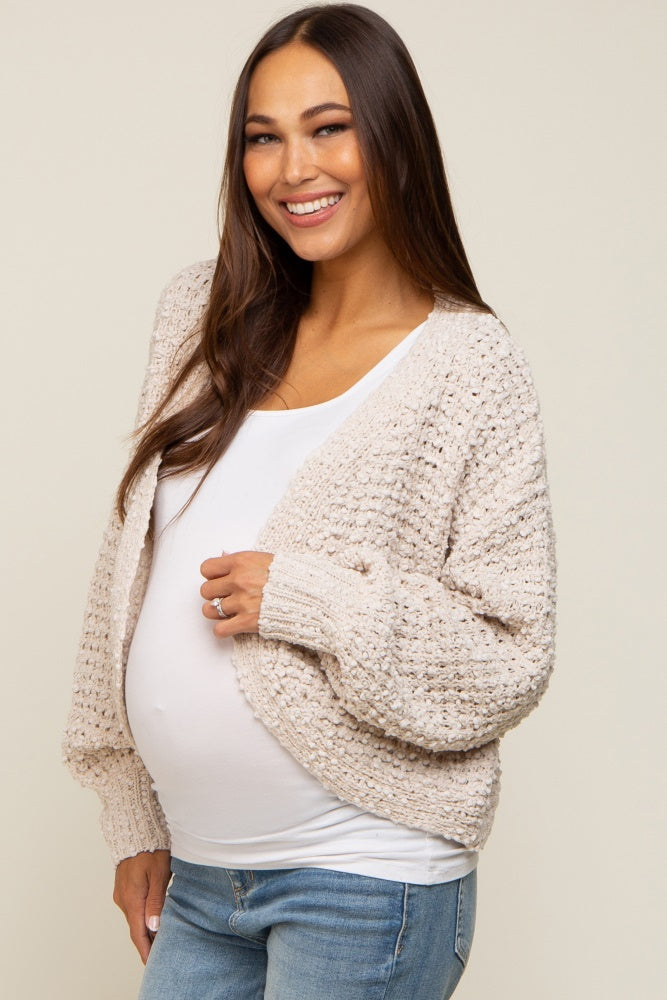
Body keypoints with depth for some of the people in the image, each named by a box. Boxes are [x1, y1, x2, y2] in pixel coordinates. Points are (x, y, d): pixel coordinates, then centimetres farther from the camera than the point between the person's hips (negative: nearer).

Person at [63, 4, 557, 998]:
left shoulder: (469, 366, -9)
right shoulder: (202, 315, 5)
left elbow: (509, 657, -10)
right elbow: (135, 574, 9)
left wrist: (298, 597, -19)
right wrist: (137, 821, 10)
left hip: (367, 885, -4)